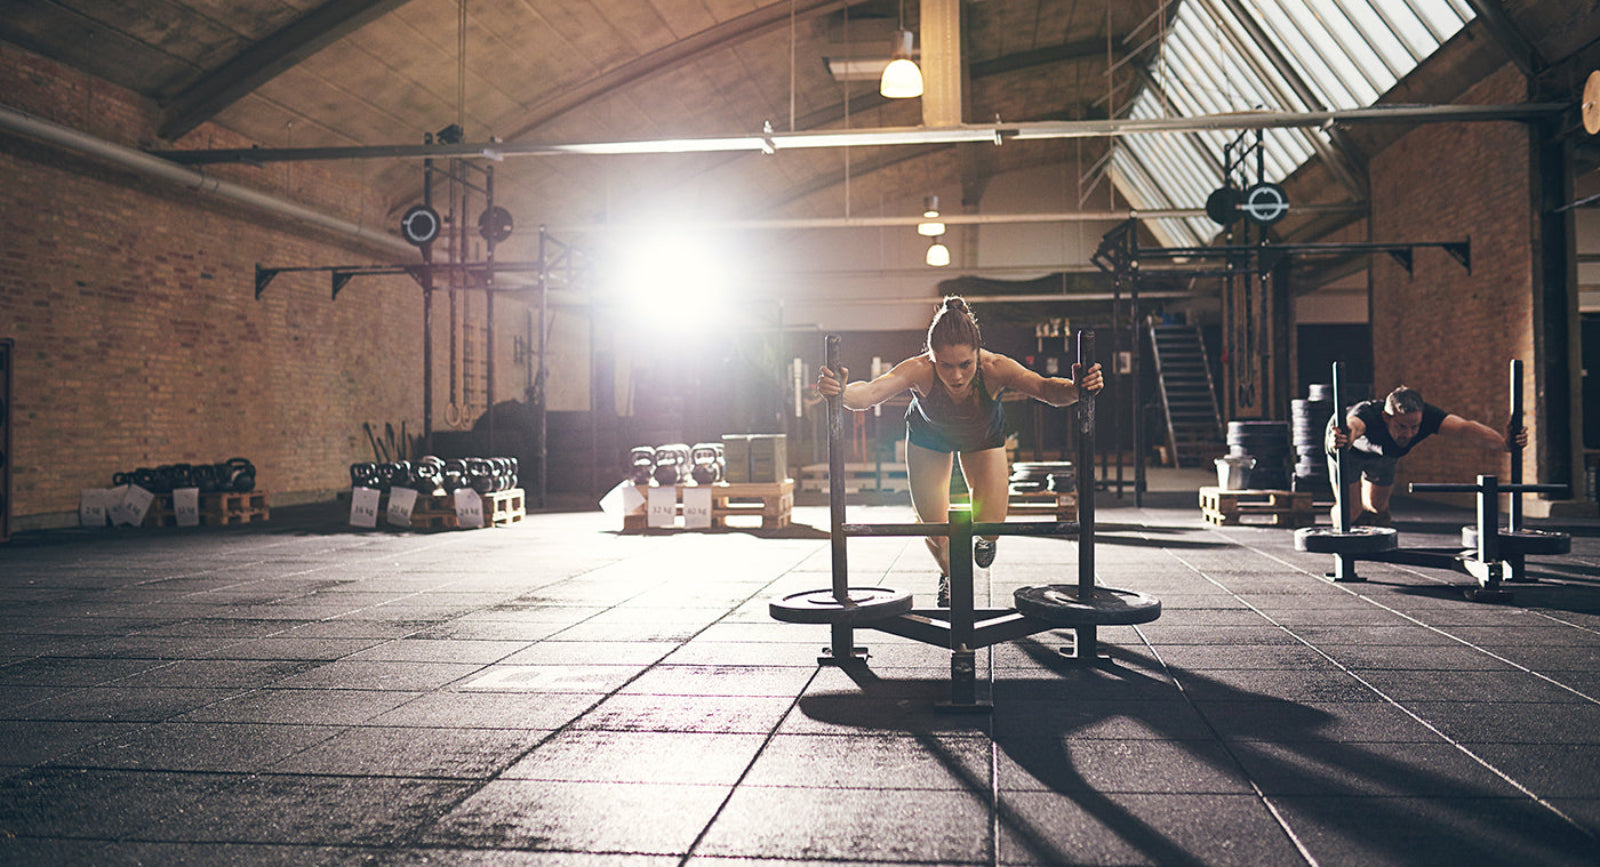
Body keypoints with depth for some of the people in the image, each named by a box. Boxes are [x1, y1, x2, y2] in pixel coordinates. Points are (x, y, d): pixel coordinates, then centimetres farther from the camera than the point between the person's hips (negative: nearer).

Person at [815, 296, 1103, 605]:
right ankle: (949, 575, 35)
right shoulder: (919, 371, -42)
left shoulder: (994, 368, -40)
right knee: (934, 529, -1)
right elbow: (872, 391, -56)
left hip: (983, 438, 0)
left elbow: (1044, 387, -51)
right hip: (929, 437, 0)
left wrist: (1075, 389, -72)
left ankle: (985, 539, 33)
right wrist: (842, 391, -77)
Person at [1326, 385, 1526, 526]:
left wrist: (1503, 442, -70)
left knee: (1376, 506, 11)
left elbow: (1463, 428, -52)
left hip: (1384, 454, 4)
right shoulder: (1368, 413, -49)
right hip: (1351, 450, -4)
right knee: (1348, 513, -10)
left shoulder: (1426, 415, -38)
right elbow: (1353, 425, -73)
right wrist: (1344, 438, -97)